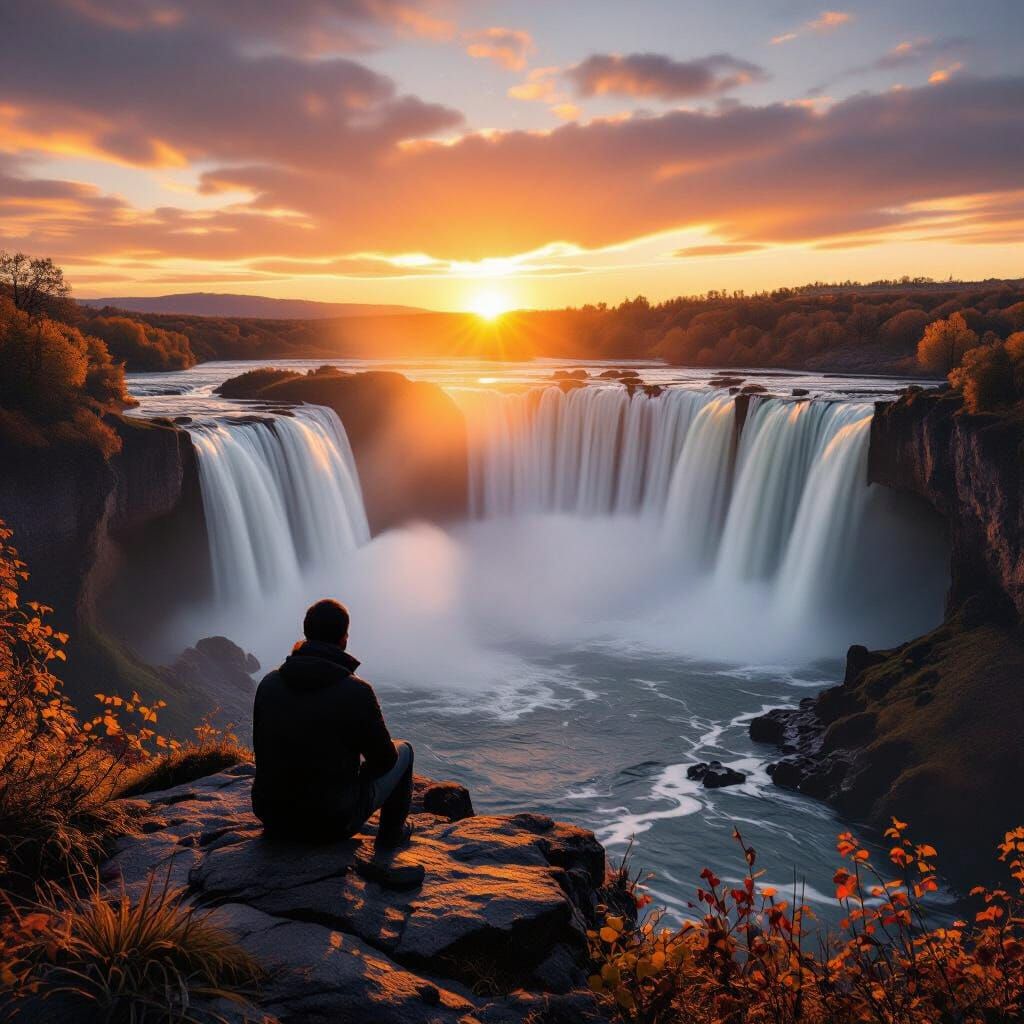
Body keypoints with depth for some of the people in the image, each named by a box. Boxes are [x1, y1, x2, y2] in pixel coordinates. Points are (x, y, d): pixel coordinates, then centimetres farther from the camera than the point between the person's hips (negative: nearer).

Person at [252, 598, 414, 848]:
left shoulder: (269, 683, -6)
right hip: (334, 822, -5)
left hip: (272, 816, 5)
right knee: (402, 750, 19)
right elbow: (384, 759, -6)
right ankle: (391, 834, 31)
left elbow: (263, 751, 8)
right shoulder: (357, 692, -20)